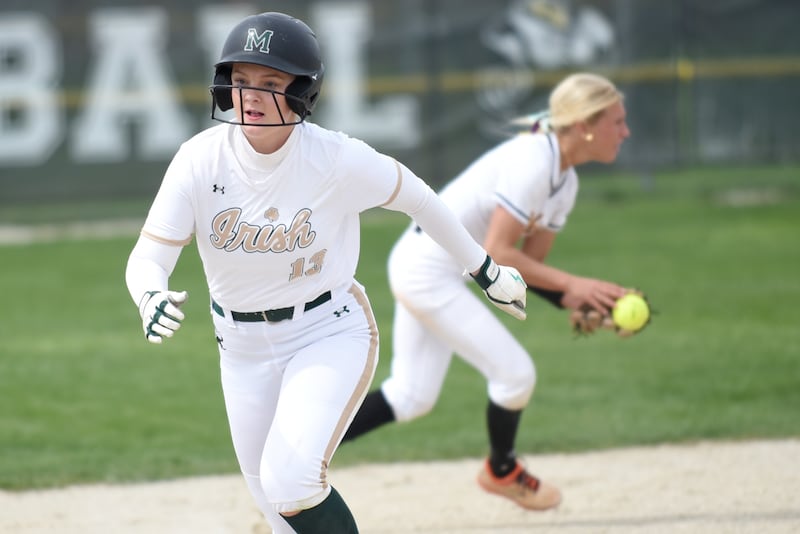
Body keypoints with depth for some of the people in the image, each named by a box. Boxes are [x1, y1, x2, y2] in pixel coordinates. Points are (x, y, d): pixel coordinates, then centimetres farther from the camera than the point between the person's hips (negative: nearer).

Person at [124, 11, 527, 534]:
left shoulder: (338, 159, -20)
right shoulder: (200, 160, -16)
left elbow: (415, 197, -2)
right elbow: (148, 258, -18)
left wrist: (484, 268, 9)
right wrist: (152, 299, -42)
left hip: (330, 334, -3)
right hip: (243, 348, 3)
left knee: (290, 481, -24)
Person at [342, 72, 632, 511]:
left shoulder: (564, 182, 7)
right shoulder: (532, 163, -23)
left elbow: (528, 262, 8)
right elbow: (497, 254, -26)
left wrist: (577, 300, -9)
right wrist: (571, 284, -24)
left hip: (422, 268, 10)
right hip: (429, 270, -10)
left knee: (412, 397, 11)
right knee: (515, 373, -3)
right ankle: (502, 471, 22)